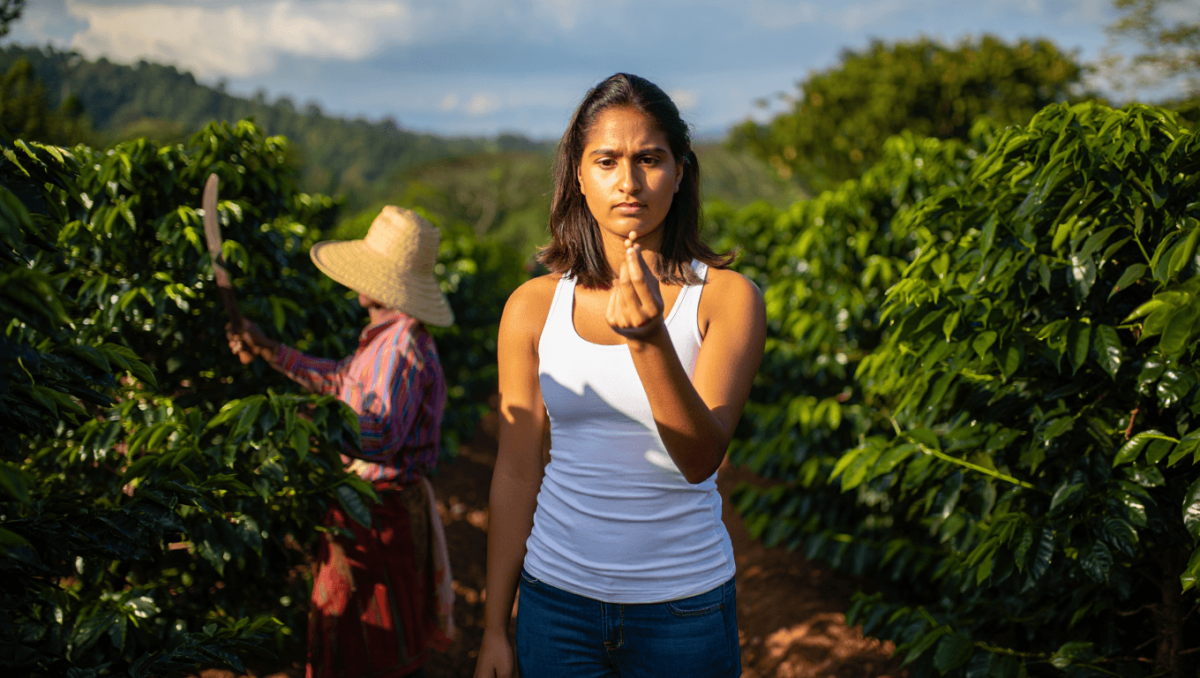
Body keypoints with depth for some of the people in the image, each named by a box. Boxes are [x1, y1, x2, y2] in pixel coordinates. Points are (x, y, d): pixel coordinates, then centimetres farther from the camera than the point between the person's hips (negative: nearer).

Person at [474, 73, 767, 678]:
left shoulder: (726, 298, -8)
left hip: (684, 606, -1)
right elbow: (516, 473, 2)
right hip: (557, 600, 1)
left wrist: (649, 338, -34)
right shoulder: (533, 306, -2)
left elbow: (701, 458, -18)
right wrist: (495, 629, 5)